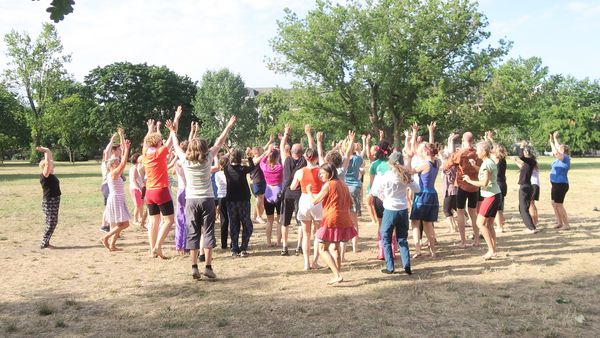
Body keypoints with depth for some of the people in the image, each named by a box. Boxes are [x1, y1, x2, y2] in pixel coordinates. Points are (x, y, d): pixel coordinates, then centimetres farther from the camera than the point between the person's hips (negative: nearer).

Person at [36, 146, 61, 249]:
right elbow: (48, 162, -25)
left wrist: (45, 150, 9)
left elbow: (50, 162, 16)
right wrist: (45, 151, -14)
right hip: (49, 202, -9)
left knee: (52, 223, 13)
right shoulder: (44, 175, -13)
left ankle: (46, 242, 20)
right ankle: (44, 243, 1)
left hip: (54, 201, 9)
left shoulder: (50, 175, 10)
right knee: (51, 223, -5)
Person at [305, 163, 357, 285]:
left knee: (323, 249, -4)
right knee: (336, 247, 22)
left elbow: (314, 201, -9)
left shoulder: (328, 185, -9)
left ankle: (338, 275, -16)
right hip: (344, 220, 8)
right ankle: (337, 275, 24)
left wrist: (309, 191, 8)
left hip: (332, 220, -8)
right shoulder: (342, 184, 13)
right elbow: (350, 202, 17)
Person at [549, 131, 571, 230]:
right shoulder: (559, 158, 11)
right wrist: (551, 141, 16)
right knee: (554, 204, 14)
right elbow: (555, 152, 25)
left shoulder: (565, 158, -14)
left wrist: (555, 140, -22)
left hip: (561, 185, -10)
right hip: (556, 184, 10)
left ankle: (566, 225, -1)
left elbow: (556, 152, -30)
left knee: (559, 205, -7)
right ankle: (559, 223, 22)